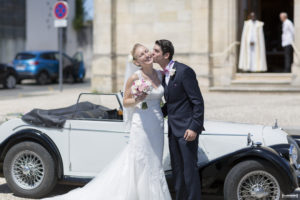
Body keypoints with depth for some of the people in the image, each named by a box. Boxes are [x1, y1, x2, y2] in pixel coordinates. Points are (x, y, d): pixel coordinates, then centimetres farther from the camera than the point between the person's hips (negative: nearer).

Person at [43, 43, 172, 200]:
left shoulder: (160, 74, 7)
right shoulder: (135, 77, -10)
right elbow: (125, 102, -3)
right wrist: (137, 100, -21)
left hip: (157, 124, 6)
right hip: (142, 124, -6)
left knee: (154, 163, 11)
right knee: (142, 165, -1)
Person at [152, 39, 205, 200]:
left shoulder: (184, 71, -15)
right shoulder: (162, 74, 11)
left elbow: (198, 101, -16)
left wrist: (194, 128, -21)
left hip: (187, 128, -8)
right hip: (173, 128, 8)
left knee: (189, 168, -3)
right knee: (177, 169, 14)